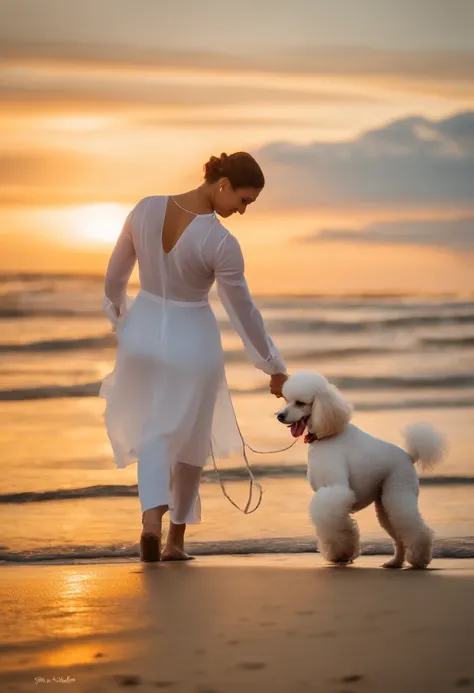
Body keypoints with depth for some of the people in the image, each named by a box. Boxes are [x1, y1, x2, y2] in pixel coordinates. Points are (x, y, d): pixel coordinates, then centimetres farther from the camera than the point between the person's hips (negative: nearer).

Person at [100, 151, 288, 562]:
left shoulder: (146, 209, -10)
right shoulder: (221, 243, -23)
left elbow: (115, 277, 2)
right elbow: (243, 311, -14)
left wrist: (121, 319, 21)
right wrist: (274, 367, -1)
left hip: (144, 332, 3)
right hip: (192, 341, -3)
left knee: (152, 432, 14)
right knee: (189, 439, 18)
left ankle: (152, 517, -13)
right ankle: (176, 539, 25)